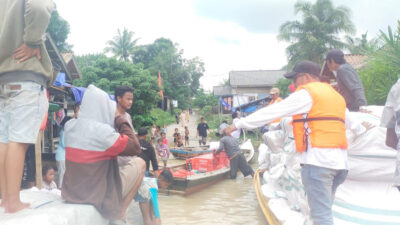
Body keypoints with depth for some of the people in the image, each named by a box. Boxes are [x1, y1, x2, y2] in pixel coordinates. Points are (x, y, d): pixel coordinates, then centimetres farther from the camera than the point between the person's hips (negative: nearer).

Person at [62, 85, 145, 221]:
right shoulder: (103, 132, -24)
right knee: (139, 163, 10)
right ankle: (118, 214, 13)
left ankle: (118, 215, 29)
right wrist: (119, 119, -8)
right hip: (100, 197, -7)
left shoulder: (70, 126, -2)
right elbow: (135, 148, -13)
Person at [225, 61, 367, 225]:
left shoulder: (306, 93, -2)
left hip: (318, 159, -8)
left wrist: (240, 124, -3)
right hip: (339, 161, 9)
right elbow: (350, 121, 39)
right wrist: (360, 129, 61)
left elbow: (272, 111, -6)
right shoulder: (335, 95, 23)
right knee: (324, 210, 13)